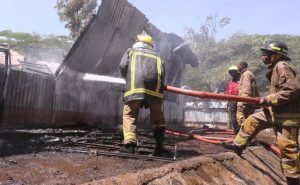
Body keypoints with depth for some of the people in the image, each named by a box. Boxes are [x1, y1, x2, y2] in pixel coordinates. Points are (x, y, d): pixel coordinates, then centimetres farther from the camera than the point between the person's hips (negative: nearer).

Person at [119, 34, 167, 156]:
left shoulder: (131, 51, 26)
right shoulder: (157, 56, 32)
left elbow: (123, 66, 9)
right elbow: (162, 74, 16)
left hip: (135, 87, -2)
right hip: (155, 88, 2)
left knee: (130, 115, 2)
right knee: (157, 116, 15)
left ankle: (130, 144, -14)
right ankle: (159, 145, 4)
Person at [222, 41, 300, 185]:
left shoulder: (282, 67, -18)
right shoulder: (275, 68, 13)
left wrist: (269, 99, -22)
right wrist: (269, 100, 6)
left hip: (287, 114, -10)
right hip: (276, 111, 10)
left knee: (287, 148, -3)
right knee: (252, 121, 12)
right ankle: (238, 146, 22)